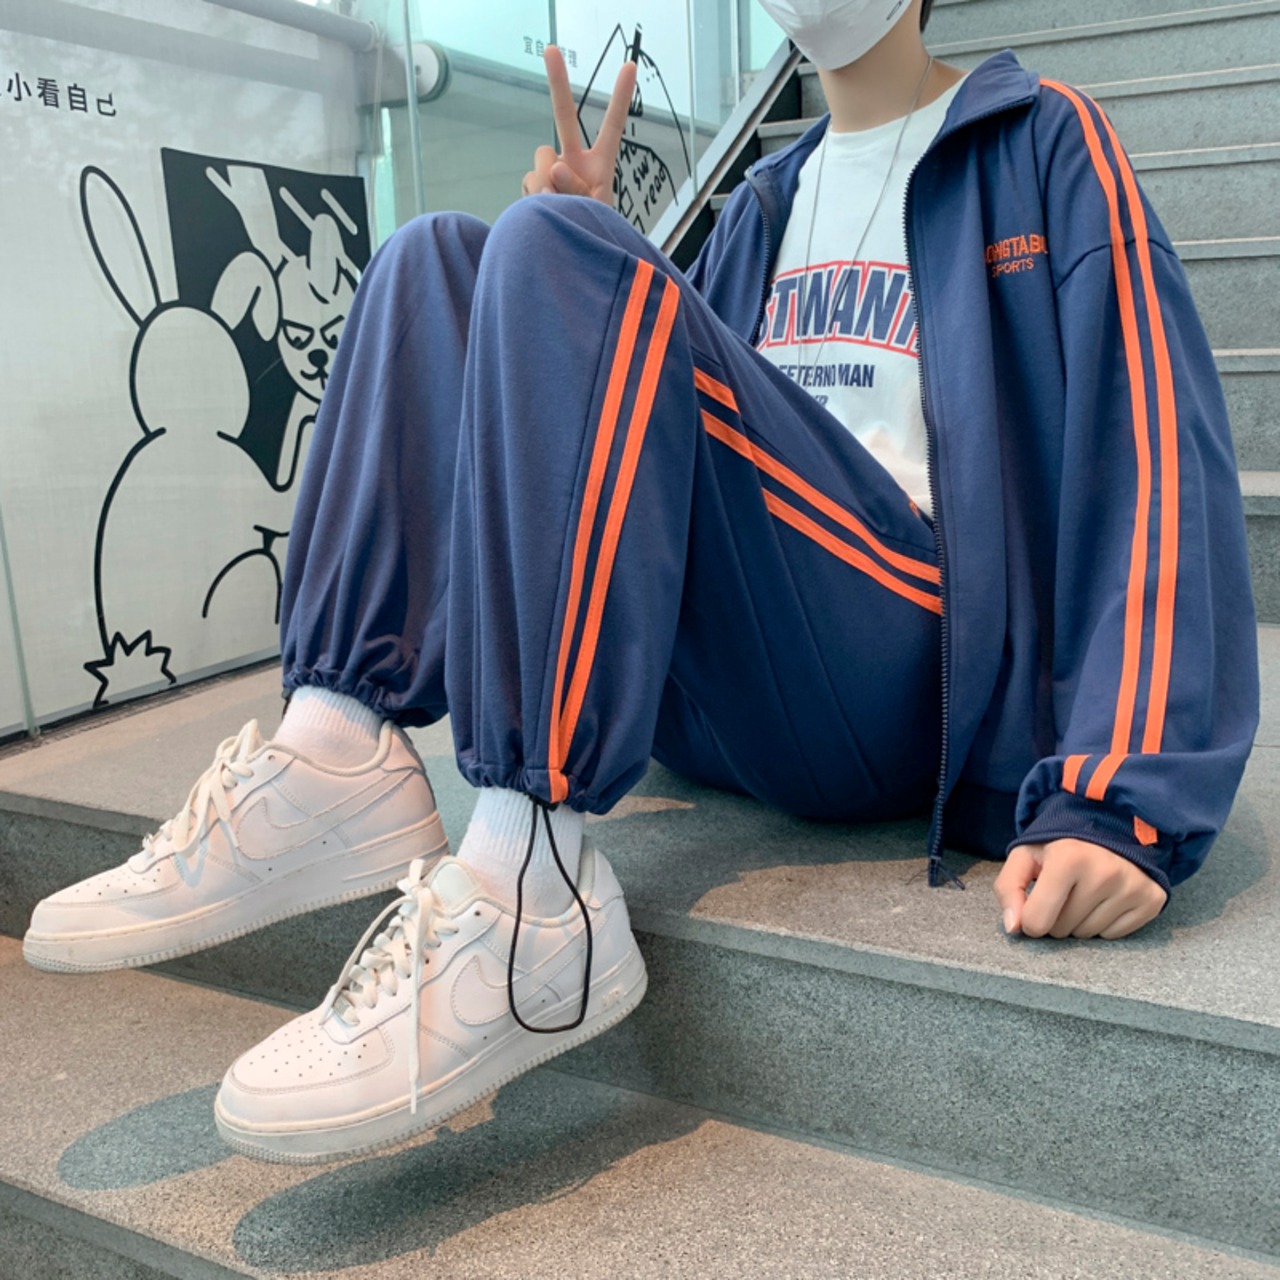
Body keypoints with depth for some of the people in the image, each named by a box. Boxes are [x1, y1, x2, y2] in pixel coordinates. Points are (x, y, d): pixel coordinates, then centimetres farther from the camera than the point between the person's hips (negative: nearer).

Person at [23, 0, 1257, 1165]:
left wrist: (1126, 798, -19)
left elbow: (1156, 449, -5)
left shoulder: (1044, 143, 9)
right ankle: (334, 764, -19)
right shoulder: (768, 201, 26)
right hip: (729, 703, 6)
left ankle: (527, 896, -31)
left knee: (556, 248, -20)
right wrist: (576, 256, 9)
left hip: (933, 670, -5)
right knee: (436, 258, 1)